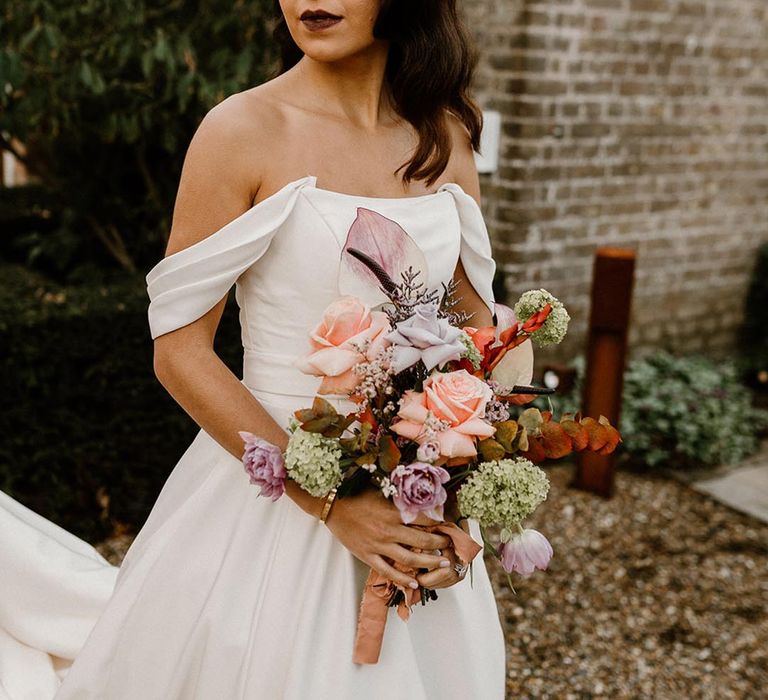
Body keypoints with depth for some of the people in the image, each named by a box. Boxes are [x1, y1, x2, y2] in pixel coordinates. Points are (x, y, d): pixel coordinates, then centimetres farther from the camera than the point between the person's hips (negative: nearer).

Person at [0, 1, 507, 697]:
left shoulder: (447, 132, 1)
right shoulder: (243, 130, -12)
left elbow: (477, 328, 7)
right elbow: (179, 350, -12)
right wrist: (331, 502, -18)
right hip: (274, 496, -4)